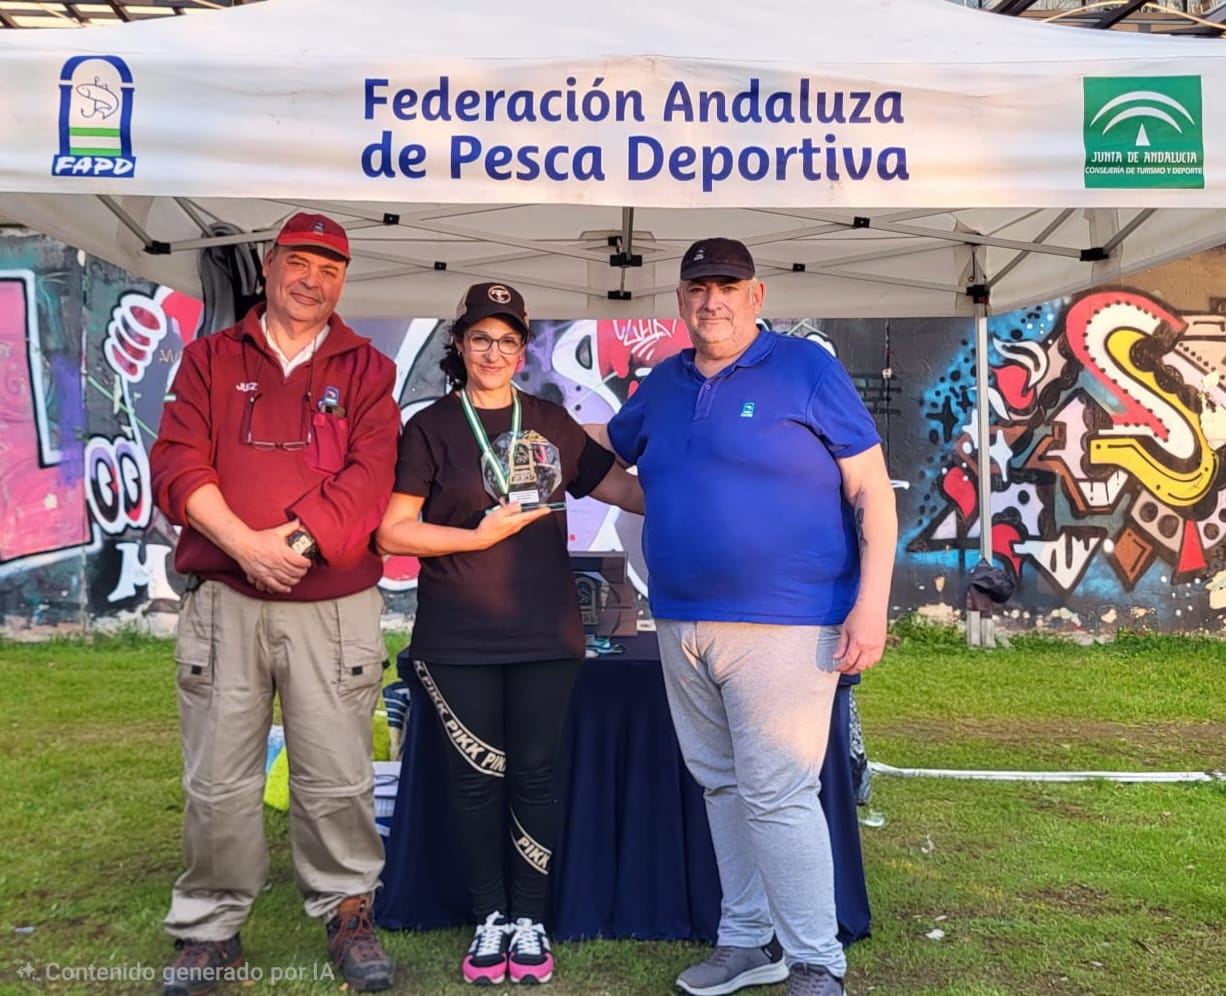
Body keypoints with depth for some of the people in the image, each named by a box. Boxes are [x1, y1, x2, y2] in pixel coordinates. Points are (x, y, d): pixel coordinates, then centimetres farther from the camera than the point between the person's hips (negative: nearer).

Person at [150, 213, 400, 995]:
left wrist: (294, 540, -15)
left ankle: (348, 915, 20)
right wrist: (243, 543, -13)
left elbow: (370, 476, -3)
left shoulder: (367, 368, 9)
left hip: (334, 603, -1)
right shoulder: (210, 358, 12)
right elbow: (177, 463, 0)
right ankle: (211, 927, 22)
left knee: (336, 777, 2)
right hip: (223, 599, 1)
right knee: (218, 779, 5)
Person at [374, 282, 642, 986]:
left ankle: (530, 920, 18)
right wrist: (480, 536, -14)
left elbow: (625, 489, 11)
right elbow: (391, 533, -6)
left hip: (545, 633, 2)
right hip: (459, 640, -2)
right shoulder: (432, 428, 0)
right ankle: (491, 917, 20)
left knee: (533, 775, 6)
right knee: (478, 776, 5)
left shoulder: (551, 423, 9)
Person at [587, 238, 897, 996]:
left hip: (784, 625, -6)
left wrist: (871, 604, -15)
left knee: (777, 795, -5)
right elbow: (603, 448, 30)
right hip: (683, 623, 6)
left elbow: (872, 491, -7)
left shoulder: (807, 368, -5)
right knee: (721, 787, 14)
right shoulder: (665, 384, 11)